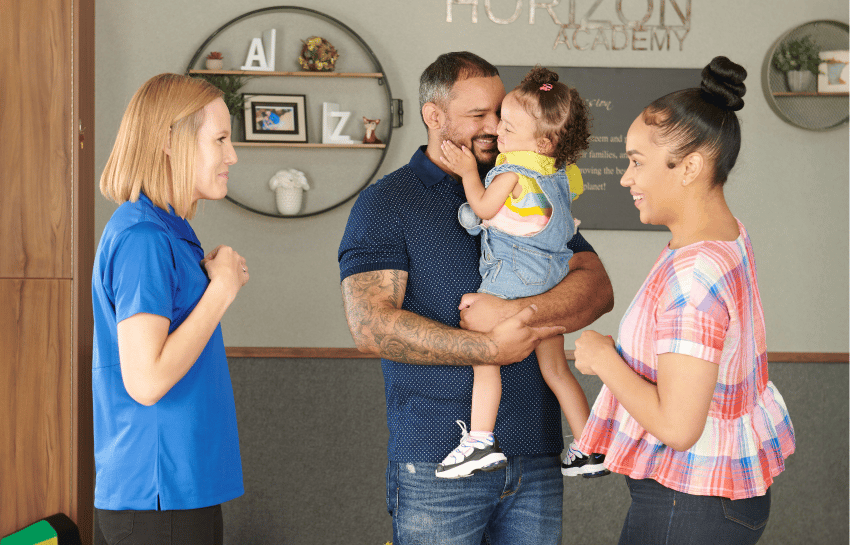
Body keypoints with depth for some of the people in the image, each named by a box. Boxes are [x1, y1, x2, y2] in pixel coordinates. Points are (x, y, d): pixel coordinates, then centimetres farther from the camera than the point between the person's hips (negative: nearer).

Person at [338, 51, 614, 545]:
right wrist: (490, 349, -18)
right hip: (437, 462, -4)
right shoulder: (386, 203, 0)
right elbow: (371, 326, -13)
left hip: (537, 460, 4)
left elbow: (597, 287, 1)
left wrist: (516, 313, -18)